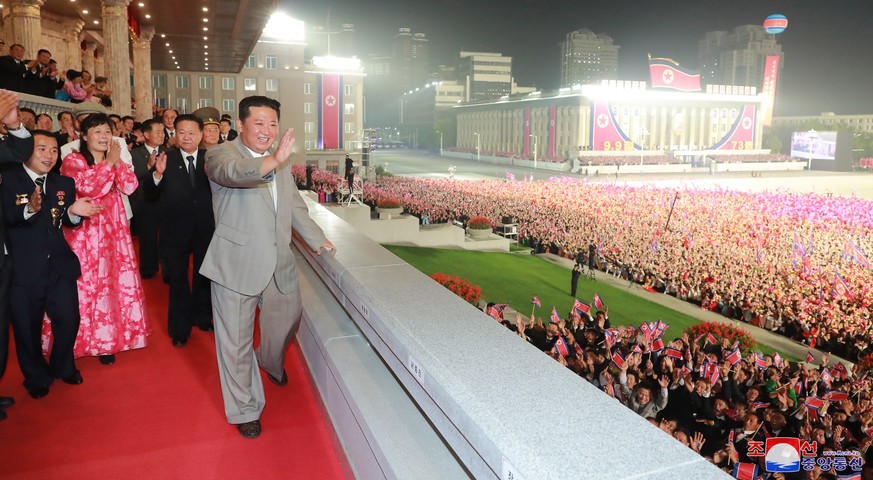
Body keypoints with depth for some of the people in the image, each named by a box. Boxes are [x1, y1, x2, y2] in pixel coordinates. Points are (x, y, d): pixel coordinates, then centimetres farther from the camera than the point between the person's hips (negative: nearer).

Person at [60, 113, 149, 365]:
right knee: (84, 285, -1)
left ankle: (105, 339, 16)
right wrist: (109, 162, -17)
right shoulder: (73, 160, -4)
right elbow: (89, 187, -21)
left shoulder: (115, 161, 13)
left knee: (112, 283, 6)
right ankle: (81, 339, 13)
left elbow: (130, 186, -2)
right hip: (84, 232, -4)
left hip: (113, 232, 5)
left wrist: (117, 161, -10)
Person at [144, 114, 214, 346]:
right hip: (177, 229, -1)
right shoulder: (166, 159, -7)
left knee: (203, 276, 20)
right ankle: (180, 327, 27)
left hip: (206, 229, 1)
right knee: (178, 279, 13)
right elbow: (150, 193, -11)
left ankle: (202, 317, 41)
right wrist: (158, 173, -29)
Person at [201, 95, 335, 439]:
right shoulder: (221, 154, -8)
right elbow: (232, 172, -33)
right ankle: (244, 410, 21)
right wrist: (273, 161, -49)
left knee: (287, 320, 23)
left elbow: (295, 207, 26)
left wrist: (317, 240, 22)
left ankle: (271, 362, 55)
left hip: (279, 265, 6)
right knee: (236, 342, 3)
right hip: (237, 266, -6)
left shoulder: (281, 164, 15)